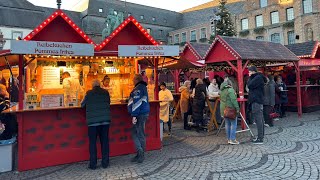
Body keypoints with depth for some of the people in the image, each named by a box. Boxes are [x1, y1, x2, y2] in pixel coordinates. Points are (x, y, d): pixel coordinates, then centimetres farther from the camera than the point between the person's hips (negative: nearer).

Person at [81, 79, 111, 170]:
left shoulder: (89, 93, -1)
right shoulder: (106, 92, 4)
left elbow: (82, 105, 9)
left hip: (93, 121, -2)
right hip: (105, 120, 2)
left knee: (92, 142, 7)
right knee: (104, 141, 9)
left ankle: (93, 164, 10)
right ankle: (105, 163, 14)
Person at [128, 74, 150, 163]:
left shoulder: (138, 88, -13)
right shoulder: (143, 87, 18)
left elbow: (137, 103, -20)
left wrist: (134, 116, -20)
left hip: (140, 114, -10)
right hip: (144, 113, 10)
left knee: (139, 134, -4)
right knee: (140, 134, 13)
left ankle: (140, 155, 2)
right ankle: (140, 154, 19)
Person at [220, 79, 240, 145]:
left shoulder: (222, 91, 11)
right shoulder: (230, 90, -12)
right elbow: (233, 100, -18)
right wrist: (237, 108, -15)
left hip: (224, 109, 8)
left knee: (227, 124, 12)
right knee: (233, 124, -1)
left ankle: (229, 139, 16)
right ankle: (232, 139, -3)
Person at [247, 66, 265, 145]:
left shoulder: (258, 78, -12)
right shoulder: (258, 77, 19)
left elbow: (249, 85, -16)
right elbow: (250, 86, 18)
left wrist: (250, 77, -5)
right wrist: (251, 77, 8)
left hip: (256, 101, -11)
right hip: (258, 100, 11)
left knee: (258, 119, -10)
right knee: (260, 119, 14)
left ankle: (260, 139, -8)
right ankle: (261, 136, 23)